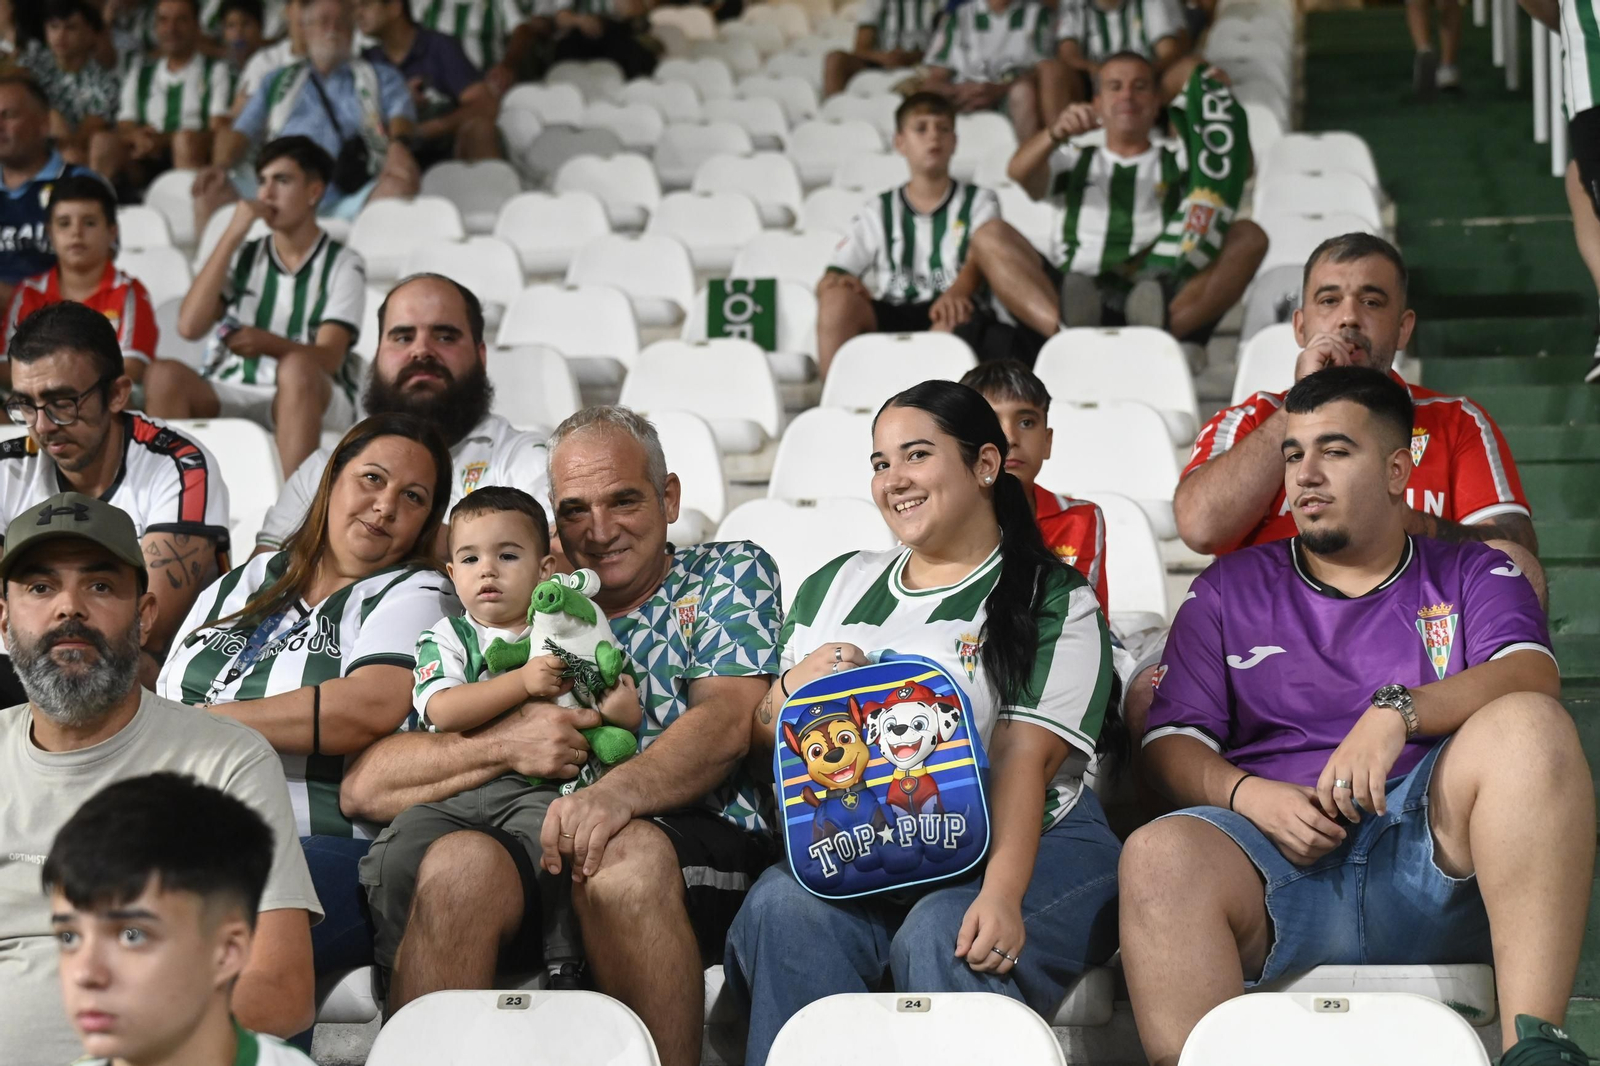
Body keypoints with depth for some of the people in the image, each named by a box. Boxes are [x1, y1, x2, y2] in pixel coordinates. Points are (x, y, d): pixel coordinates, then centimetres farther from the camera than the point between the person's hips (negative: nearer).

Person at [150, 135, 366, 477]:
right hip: (232, 395, 3)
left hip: (308, 401, -3)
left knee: (296, 368, -37)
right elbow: (190, 326, -2)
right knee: (166, 375, -25)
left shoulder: (343, 264, 4)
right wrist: (234, 234, -3)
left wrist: (267, 343, -32)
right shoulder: (245, 256, 15)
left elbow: (329, 357, -11)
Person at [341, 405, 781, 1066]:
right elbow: (364, 789, 12)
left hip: (698, 839, -1)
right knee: (462, 862, -31)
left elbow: (726, 721, -3)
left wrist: (619, 791, -24)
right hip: (527, 846, 2)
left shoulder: (728, 576, 19)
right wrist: (506, 744, -6)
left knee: (623, 853, -35)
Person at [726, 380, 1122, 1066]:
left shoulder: (1055, 601, 6)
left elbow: (1024, 759, -9)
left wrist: (1002, 892, -25)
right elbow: (758, 735, 23)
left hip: (1027, 843, -3)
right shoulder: (835, 586, 23)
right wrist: (794, 690, -2)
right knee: (785, 908, -29)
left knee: (942, 937, -35)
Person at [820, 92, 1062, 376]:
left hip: (953, 314, -1)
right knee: (839, 298, -30)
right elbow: (827, 281, 14)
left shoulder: (978, 201, 19)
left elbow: (980, 260, -1)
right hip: (889, 319, 1)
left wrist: (956, 292, -25)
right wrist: (838, 282, -13)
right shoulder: (877, 211, 21)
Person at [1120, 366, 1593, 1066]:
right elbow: (1171, 741, 13)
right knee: (1159, 856, -32)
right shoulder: (1229, 590, 22)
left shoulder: (1473, 576, 19)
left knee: (1529, 725, -30)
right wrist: (1248, 794, -10)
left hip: (1433, 849, 0)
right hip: (1281, 853, 0)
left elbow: (1531, 680, -2)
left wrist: (1396, 710, -20)